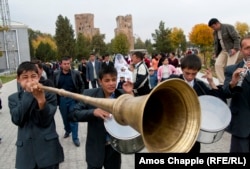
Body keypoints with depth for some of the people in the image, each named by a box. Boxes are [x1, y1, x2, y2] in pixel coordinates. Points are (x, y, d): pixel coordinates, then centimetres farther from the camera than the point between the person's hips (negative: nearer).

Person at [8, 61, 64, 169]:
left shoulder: (49, 95, -3)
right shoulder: (13, 98, 4)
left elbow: (46, 121, -12)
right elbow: (17, 120, -12)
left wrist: (42, 100, -26)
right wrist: (28, 94, -16)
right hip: (26, 151, 2)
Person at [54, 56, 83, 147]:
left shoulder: (76, 73, -6)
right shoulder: (56, 74, -2)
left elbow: (81, 85, 1)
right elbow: (53, 86, 4)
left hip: (73, 99, -2)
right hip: (62, 99, 2)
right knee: (65, 118, 18)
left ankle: (75, 138, 12)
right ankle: (67, 130, 43)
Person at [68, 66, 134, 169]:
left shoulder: (122, 95, -5)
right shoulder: (89, 94, -10)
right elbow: (72, 114, -14)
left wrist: (130, 94, -18)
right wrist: (93, 112, -29)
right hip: (95, 148, -2)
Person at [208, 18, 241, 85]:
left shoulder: (228, 27, -13)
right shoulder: (215, 32, 9)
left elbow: (237, 38, -17)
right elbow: (216, 43, 17)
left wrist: (235, 48, -24)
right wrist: (216, 53, 11)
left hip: (232, 50, -7)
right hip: (223, 50, 7)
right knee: (218, 64, -5)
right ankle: (222, 83, 0)